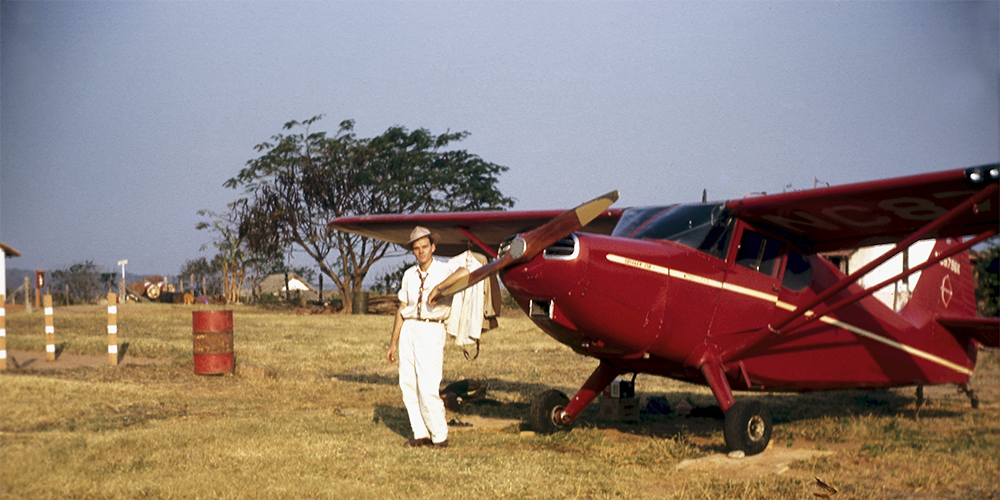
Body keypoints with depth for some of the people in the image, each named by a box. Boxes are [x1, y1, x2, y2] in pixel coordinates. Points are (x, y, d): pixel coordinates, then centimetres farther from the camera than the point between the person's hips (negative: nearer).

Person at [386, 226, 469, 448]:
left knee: (428, 388, -10)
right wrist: (393, 343, 13)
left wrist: (437, 287, -26)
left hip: (431, 331, -6)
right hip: (408, 330, 6)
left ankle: (439, 436, 3)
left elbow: (464, 273, -28)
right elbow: (402, 310, 15)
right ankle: (421, 434, 14)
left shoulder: (444, 270, -4)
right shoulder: (409, 275, 13)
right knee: (408, 386, 5)